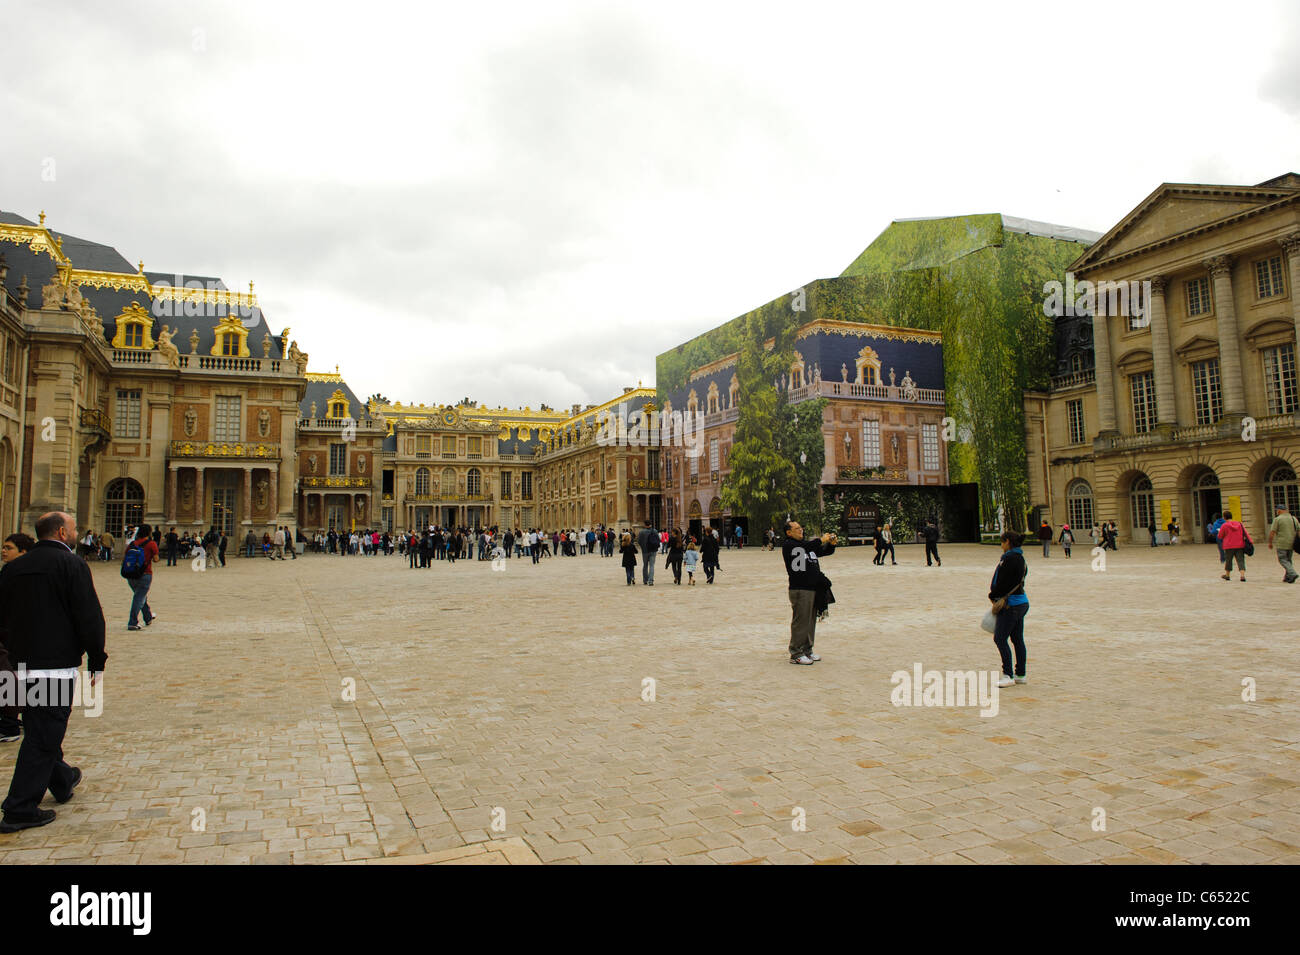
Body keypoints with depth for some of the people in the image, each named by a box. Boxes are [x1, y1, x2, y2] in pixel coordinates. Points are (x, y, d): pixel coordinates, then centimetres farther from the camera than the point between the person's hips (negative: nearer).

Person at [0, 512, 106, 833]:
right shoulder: (71, 565, -13)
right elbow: (89, 617, -16)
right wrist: (96, 661, -8)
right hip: (56, 664, -8)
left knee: (39, 730, 21)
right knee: (43, 735, -1)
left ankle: (62, 781, 40)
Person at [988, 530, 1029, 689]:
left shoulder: (1009, 559, -17)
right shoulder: (1021, 558, 13)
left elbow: (1002, 582, -18)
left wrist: (993, 596, -1)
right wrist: (997, 597, 13)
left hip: (1011, 604, -10)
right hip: (1021, 602, 10)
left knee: (1000, 638, -6)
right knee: (1017, 639, 14)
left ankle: (1008, 675, -5)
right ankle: (1020, 674, 20)